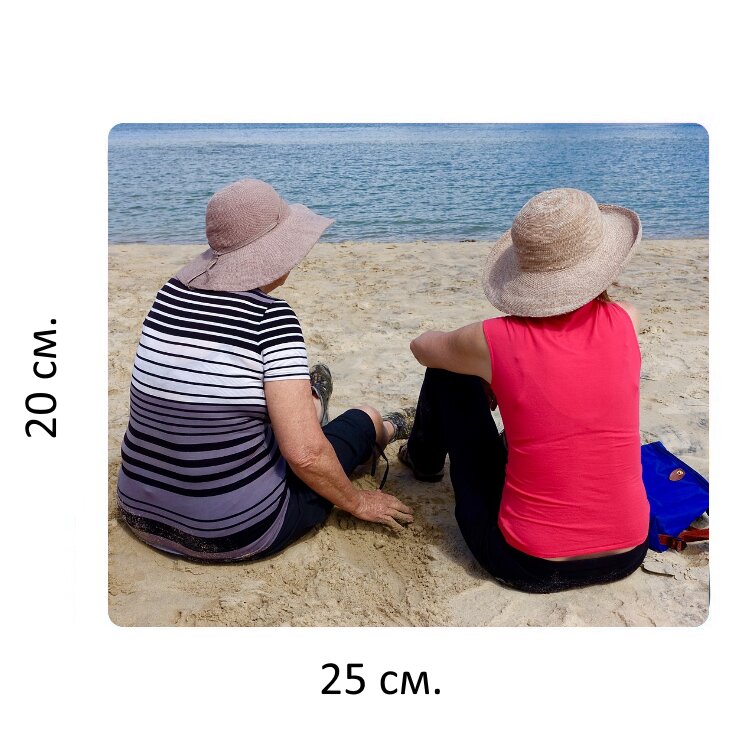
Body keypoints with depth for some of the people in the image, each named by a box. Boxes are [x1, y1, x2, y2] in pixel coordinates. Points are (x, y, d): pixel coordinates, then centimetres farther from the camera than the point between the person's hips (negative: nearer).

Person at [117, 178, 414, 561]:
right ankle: (381, 430, 50)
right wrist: (358, 502, -5)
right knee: (365, 417, 17)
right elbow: (305, 454, -23)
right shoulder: (271, 317, -20)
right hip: (236, 534, -5)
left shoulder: (170, 293, -3)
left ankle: (308, 406, 60)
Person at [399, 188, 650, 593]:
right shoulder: (626, 323, -10)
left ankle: (424, 460, 42)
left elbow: (423, 346, 8)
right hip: (626, 556, 4)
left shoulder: (493, 341, -17)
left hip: (528, 566, -3)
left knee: (447, 372, 10)